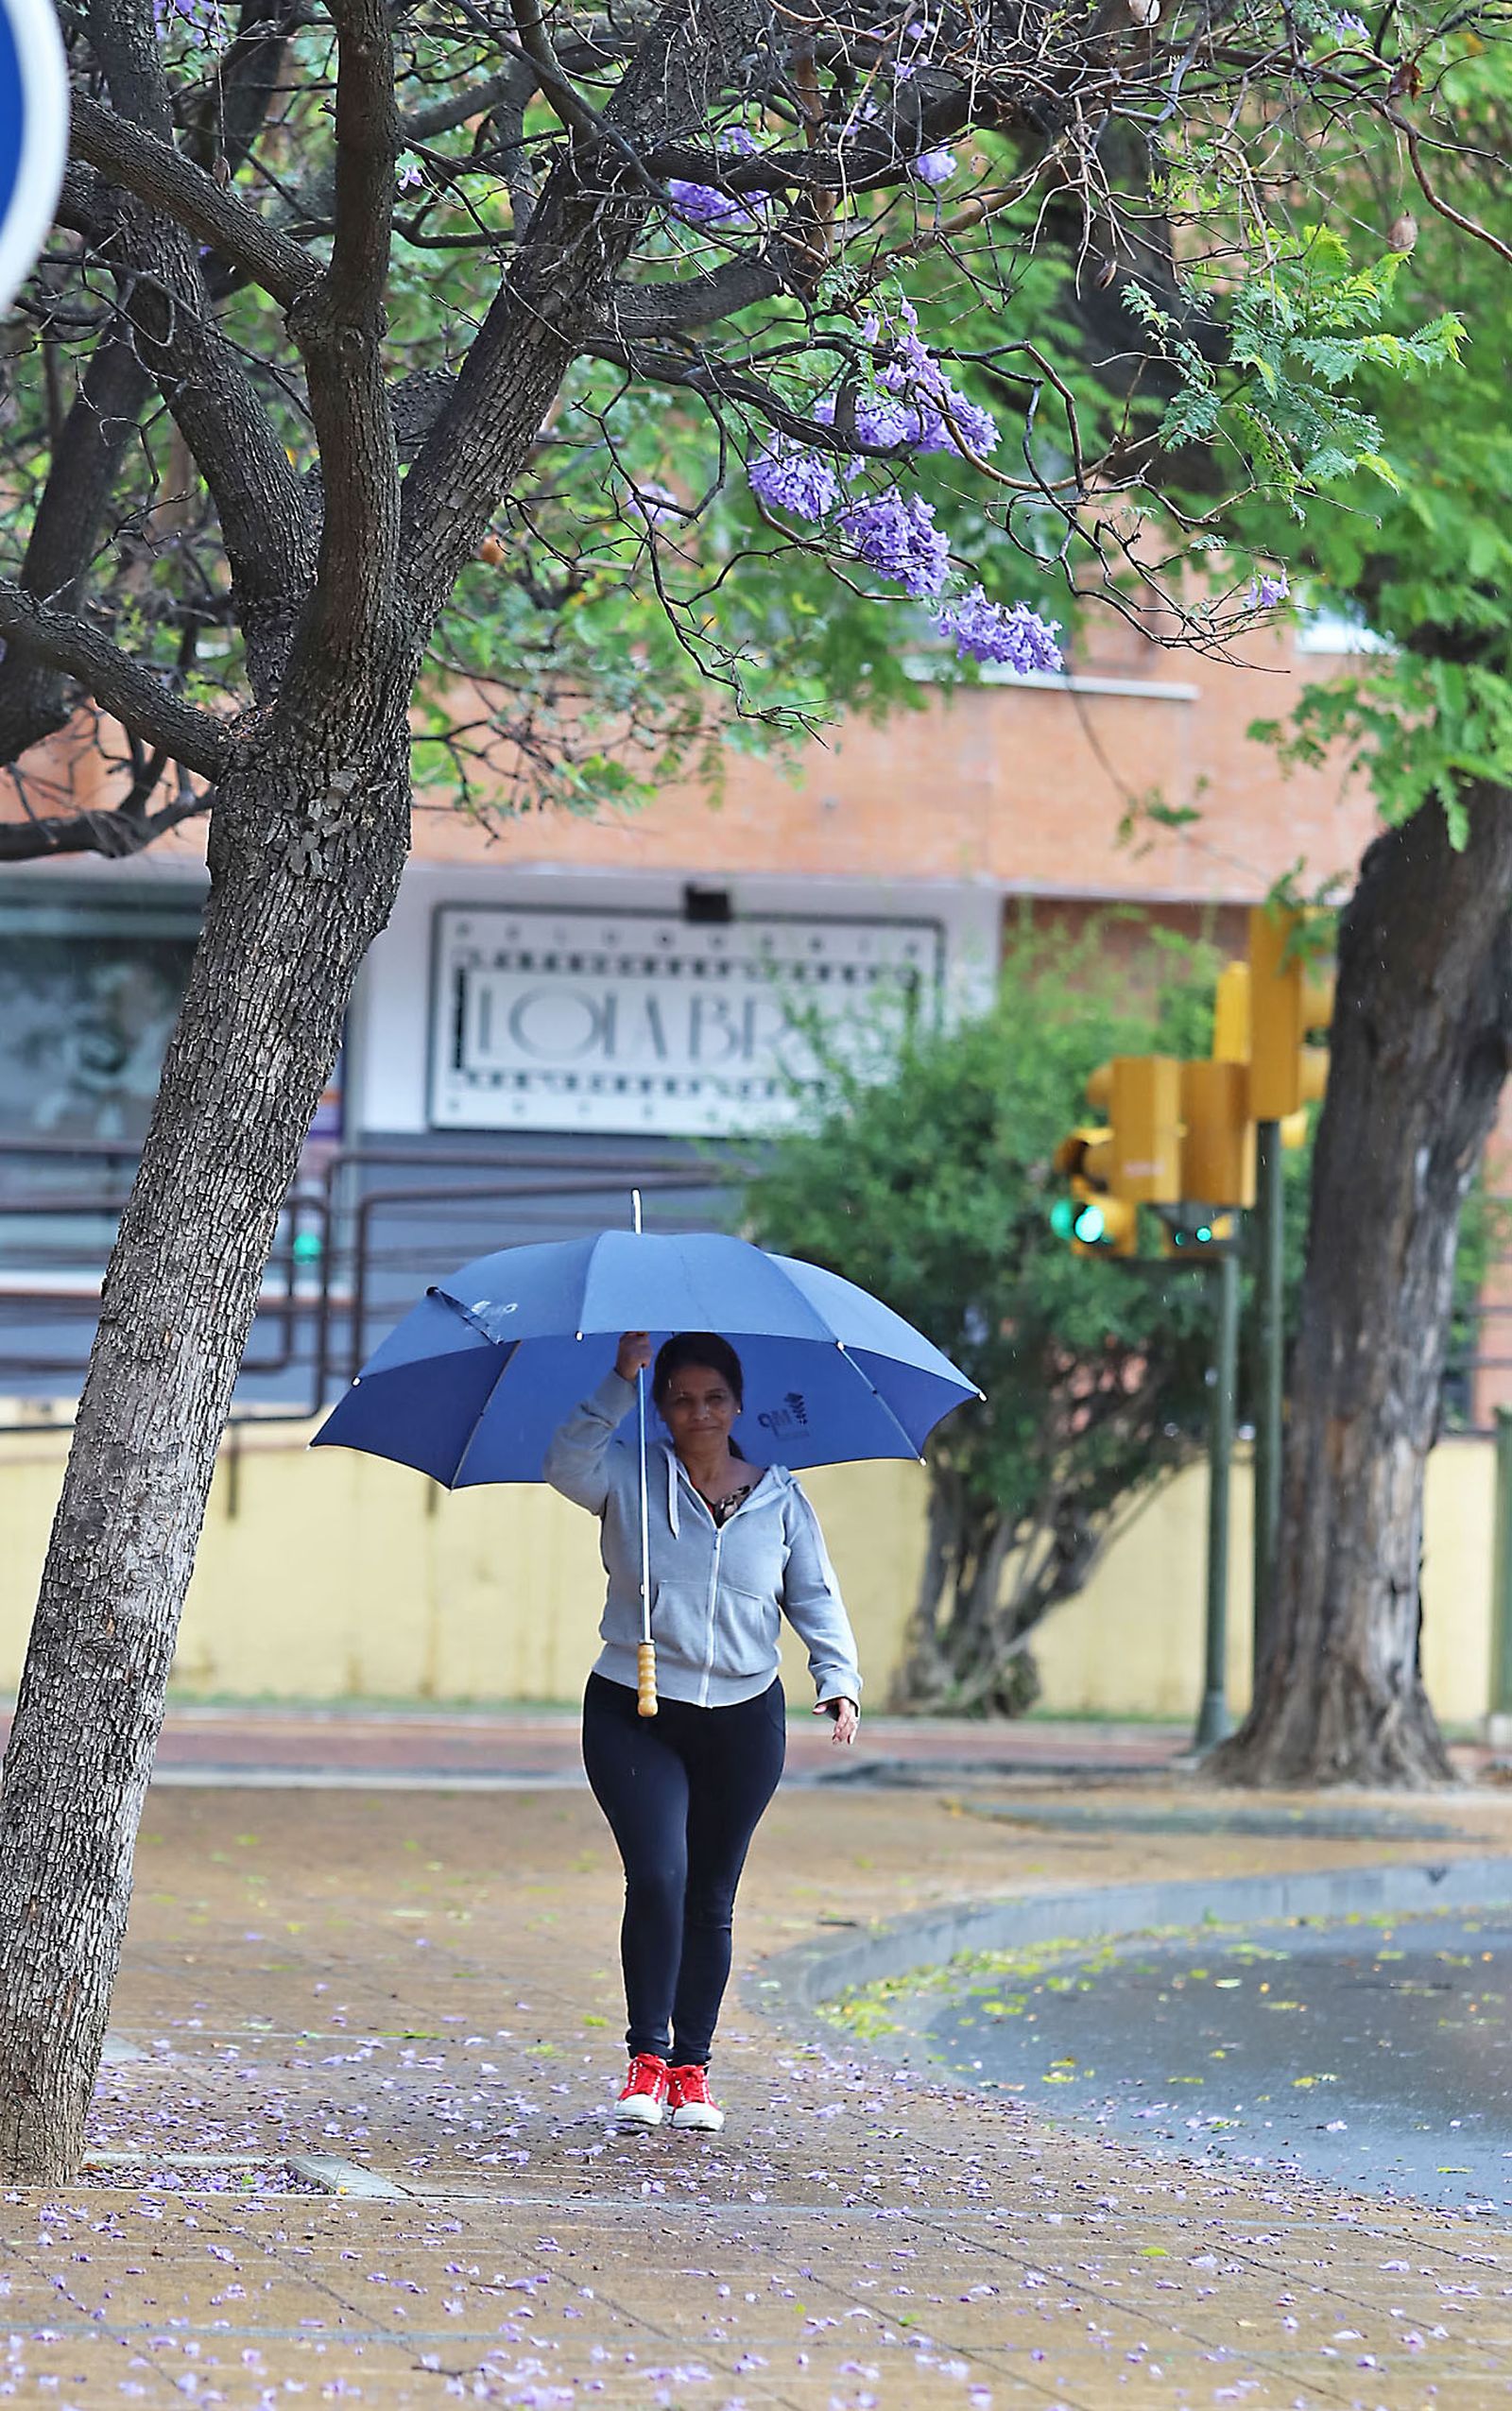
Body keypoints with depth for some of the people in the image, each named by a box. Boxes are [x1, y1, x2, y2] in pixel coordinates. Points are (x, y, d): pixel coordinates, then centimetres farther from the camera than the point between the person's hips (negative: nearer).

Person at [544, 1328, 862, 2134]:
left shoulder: (780, 1499, 6)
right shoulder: (628, 1480, 1)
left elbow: (816, 1599, 6)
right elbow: (567, 1464, -19)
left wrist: (840, 1682, -8)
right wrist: (618, 1384, -24)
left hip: (742, 1722, 2)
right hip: (634, 1718, -2)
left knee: (711, 1898, 6)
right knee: (657, 1877, -17)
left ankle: (692, 2067, 15)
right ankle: (647, 2057, -8)